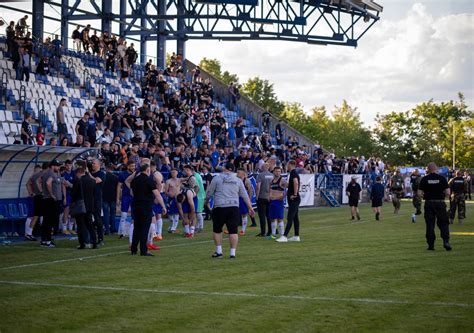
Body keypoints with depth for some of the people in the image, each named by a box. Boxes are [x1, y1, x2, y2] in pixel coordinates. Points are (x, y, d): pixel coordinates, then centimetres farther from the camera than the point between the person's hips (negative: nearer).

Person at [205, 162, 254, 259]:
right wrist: (250, 208, 16)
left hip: (220, 208, -2)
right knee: (233, 231, 2)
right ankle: (233, 253, -1)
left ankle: (219, 251, 12)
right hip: (234, 208, 2)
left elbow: (209, 193, 4)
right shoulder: (238, 180, 9)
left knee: (217, 230, 12)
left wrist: (206, 201, 22)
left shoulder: (217, 178, 1)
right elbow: (245, 196, 10)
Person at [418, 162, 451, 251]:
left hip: (429, 203, 1)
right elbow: (448, 193, -6)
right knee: (444, 223, 8)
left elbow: (419, 193, -5)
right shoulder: (442, 178, -4)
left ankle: (431, 245, 6)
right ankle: (446, 241, -7)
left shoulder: (424, 179, -3)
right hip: (440, 203, -1)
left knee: (430, 224, 6)